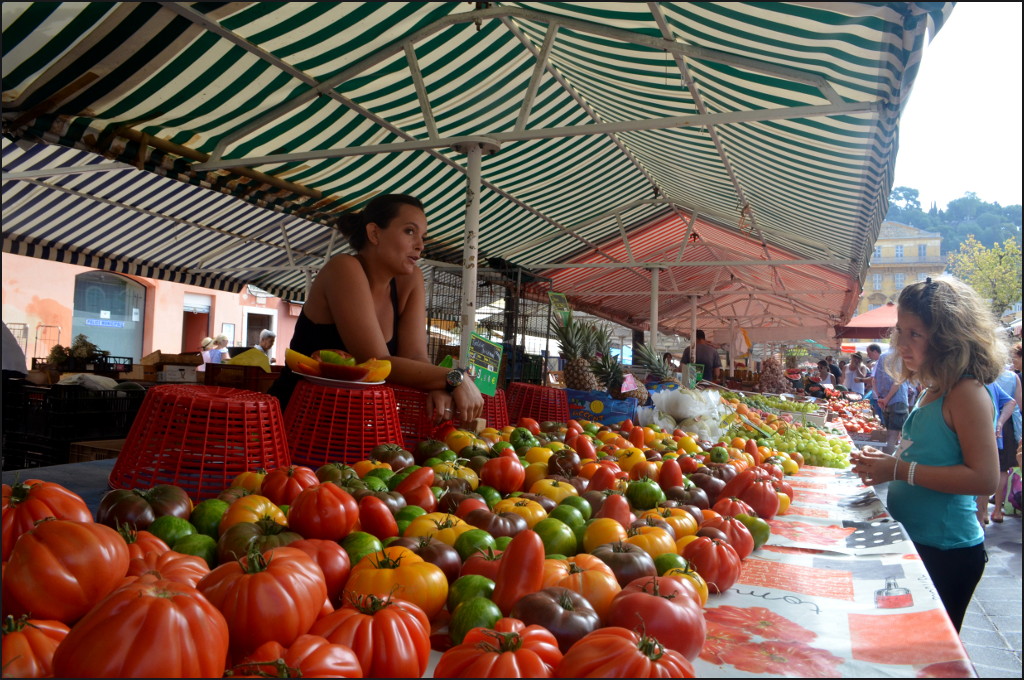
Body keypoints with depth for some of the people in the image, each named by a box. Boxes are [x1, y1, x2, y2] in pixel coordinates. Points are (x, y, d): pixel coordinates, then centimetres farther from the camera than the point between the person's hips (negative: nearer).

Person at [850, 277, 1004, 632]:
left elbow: (984, 478, -25)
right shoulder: (931, 391, 8)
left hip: (947, 553, -9)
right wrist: (885, 462, 3)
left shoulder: (967, 393, -18)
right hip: (913, 542, 9)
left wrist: (900, 469, -24)